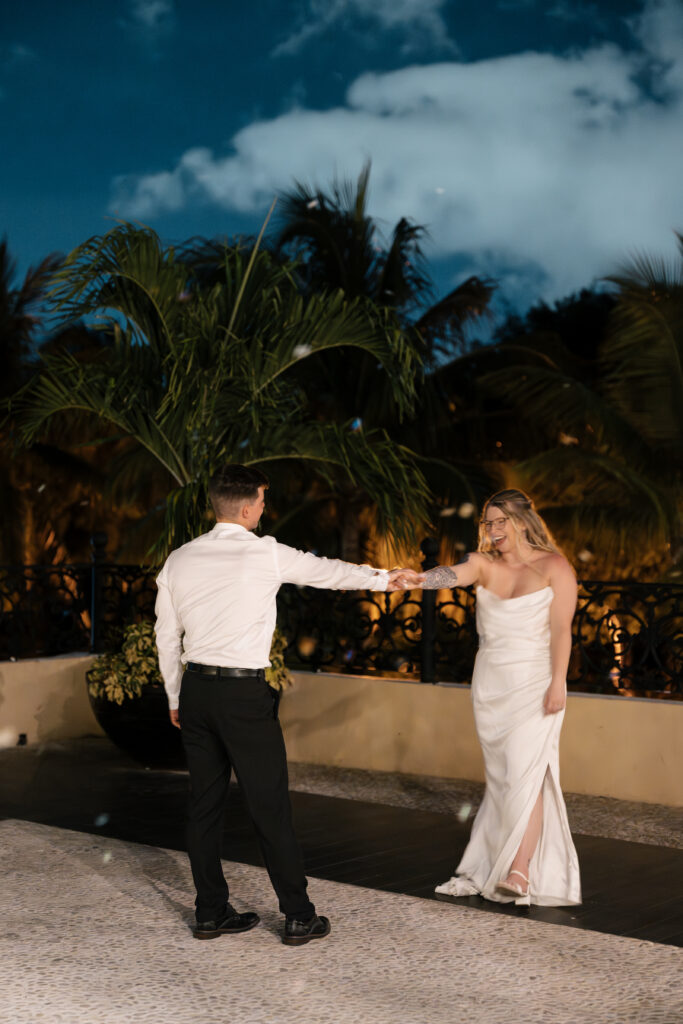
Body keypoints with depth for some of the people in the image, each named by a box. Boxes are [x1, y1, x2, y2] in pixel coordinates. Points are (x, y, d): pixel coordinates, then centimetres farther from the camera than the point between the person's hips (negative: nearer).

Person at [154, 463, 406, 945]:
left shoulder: (178, 560, 7)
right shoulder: (266, 554, -7)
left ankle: (211, 913, 21)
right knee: (270, 807, 2)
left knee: (205, 805, 12)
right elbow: (328, 571, 8)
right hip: (243, 694, -6)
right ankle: (300, 918, 11)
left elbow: (167, 636, 12)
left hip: (196, 691, 6)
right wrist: (382, 579, 25)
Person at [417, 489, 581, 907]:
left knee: (524, 774, -13)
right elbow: (454, 574, -15)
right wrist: (420, 578, -36)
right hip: (490, 684, 5)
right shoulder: (484, 564, 6)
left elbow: (561, 630, -8)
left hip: (533, 684, -4)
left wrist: (558, 684, -15)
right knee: (500, 777, 9)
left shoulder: (554, 567, -4)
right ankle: (487, 869, 16)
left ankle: (520, 873, -13)